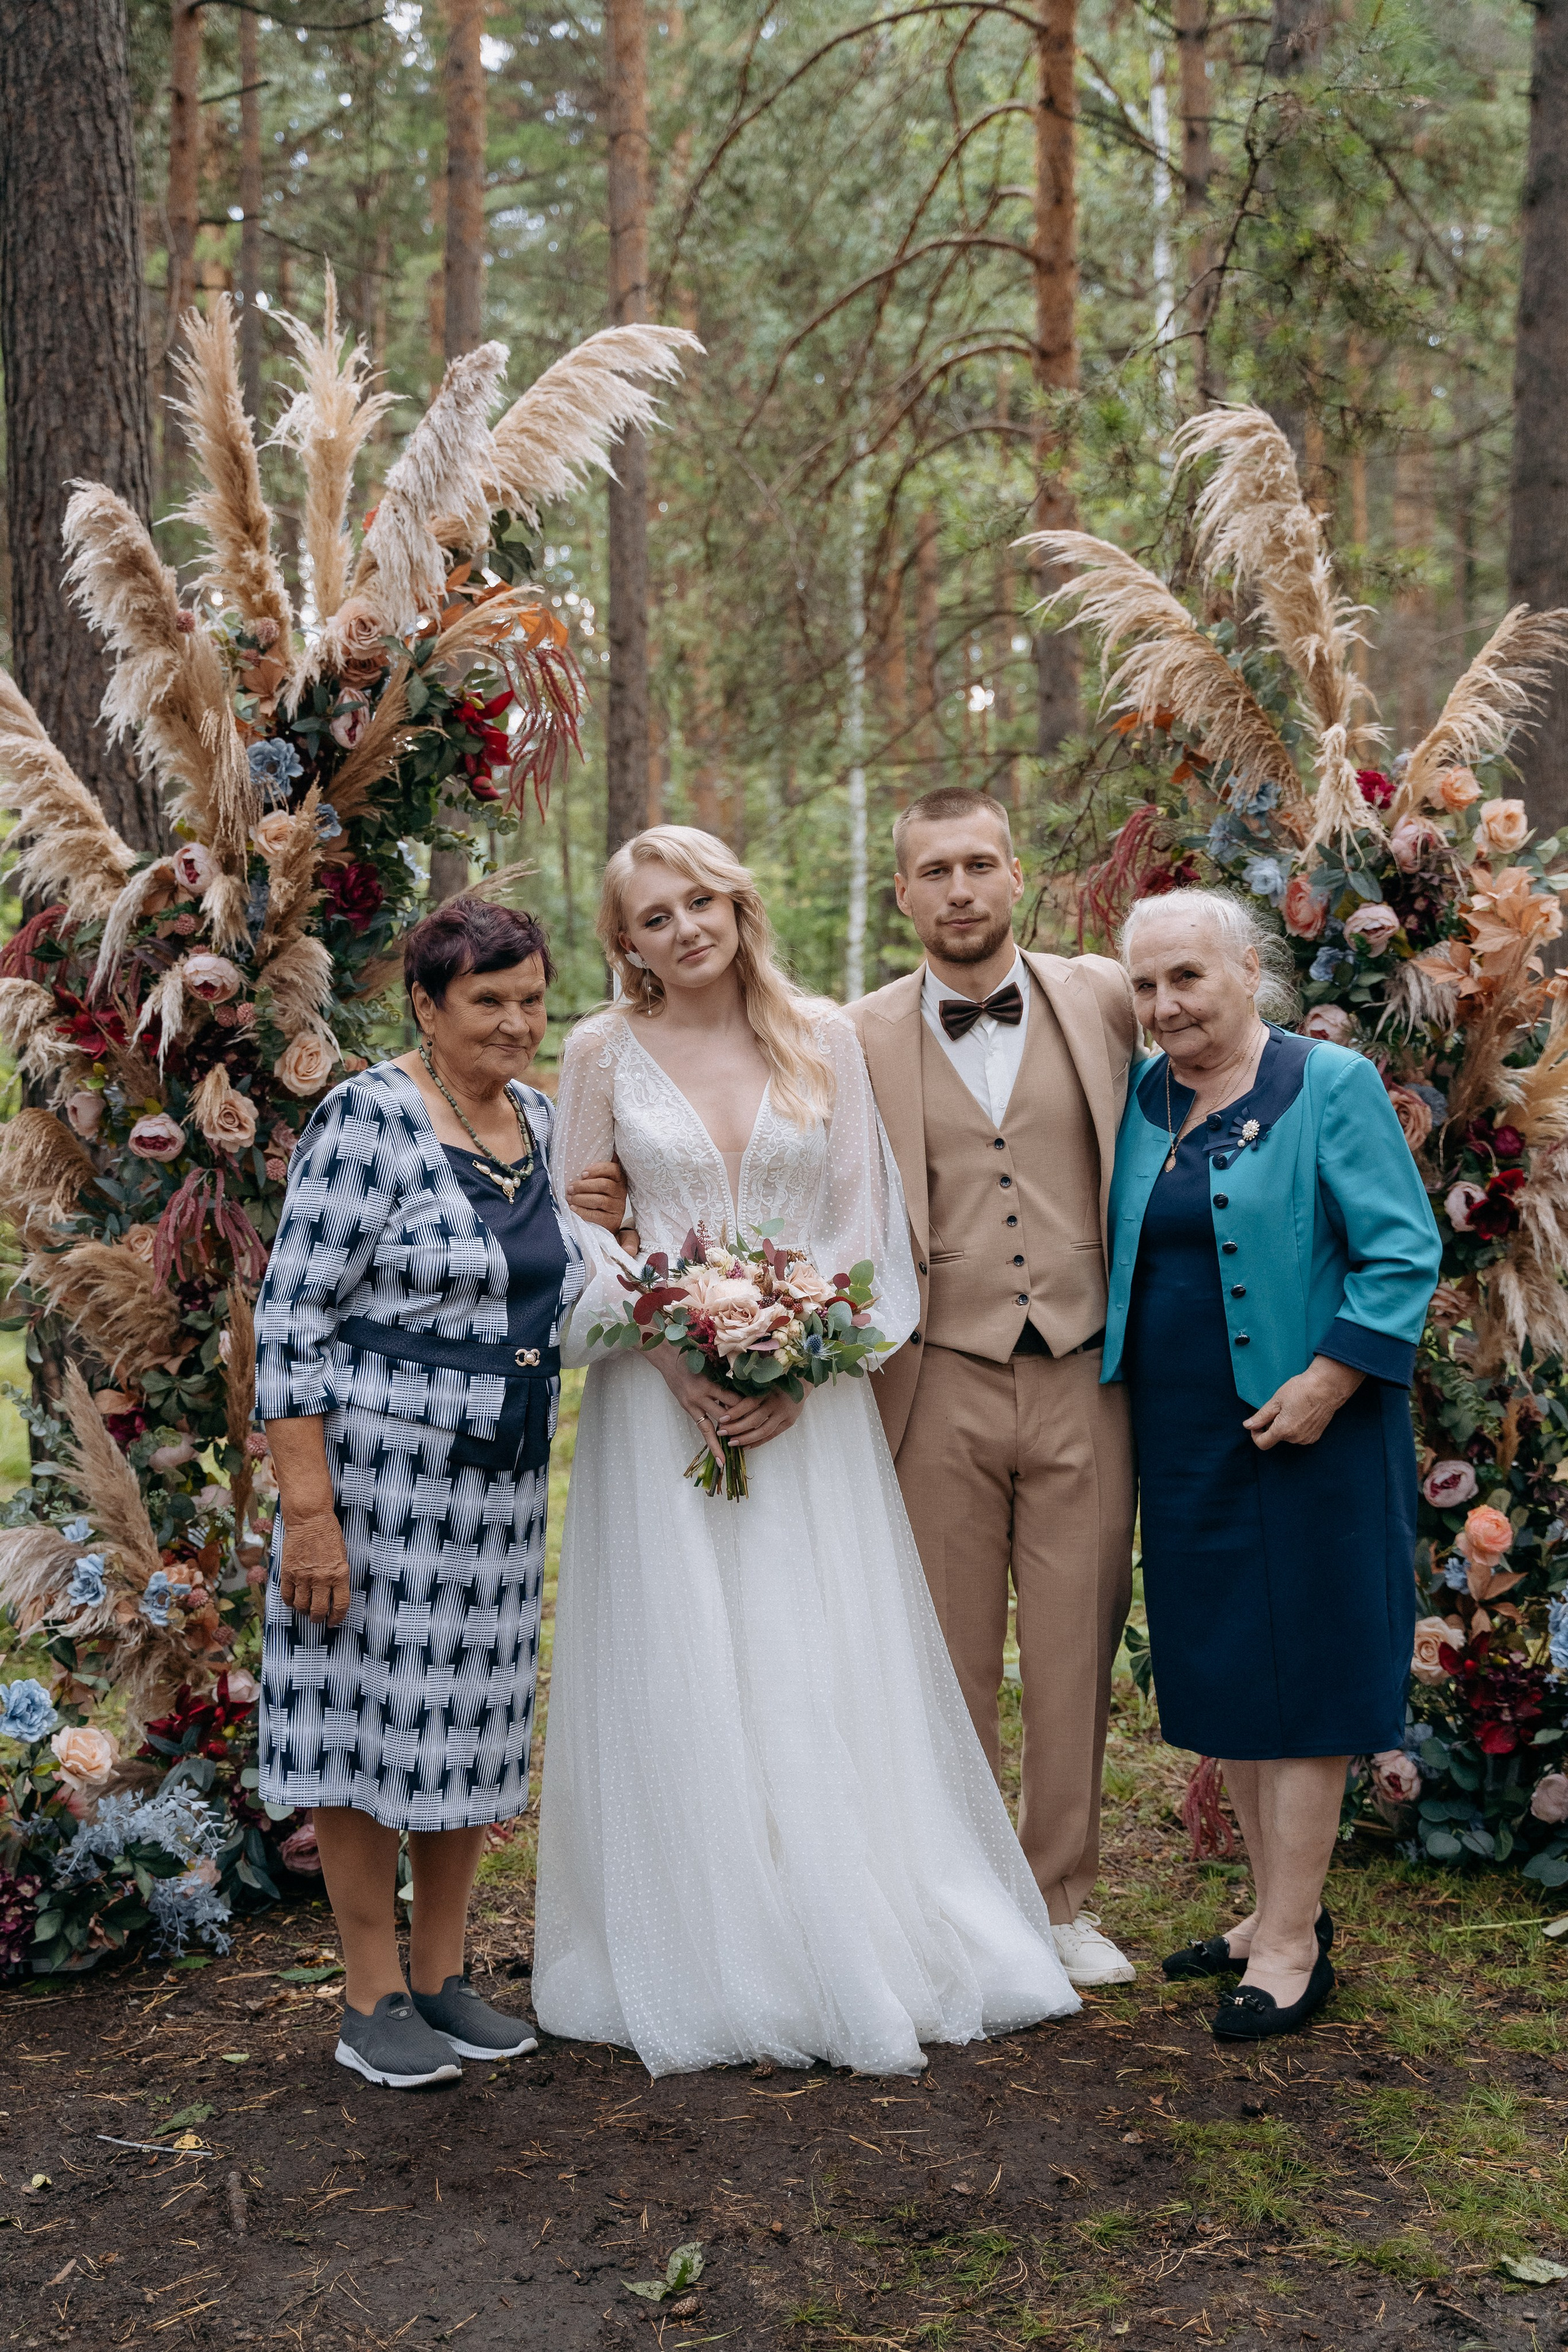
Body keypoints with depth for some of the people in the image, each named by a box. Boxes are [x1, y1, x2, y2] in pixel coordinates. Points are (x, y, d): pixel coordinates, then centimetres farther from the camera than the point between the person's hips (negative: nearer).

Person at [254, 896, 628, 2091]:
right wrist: (308, 1508, -20)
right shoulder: (368, 1118, -13)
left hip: (504, 1482, 7)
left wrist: (613, 1224, 3)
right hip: (379, 1469, -7)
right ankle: (372, 2000, 17)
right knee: (374, 1712, 3)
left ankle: (444, 1975, 29)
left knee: (475, 1720, 13)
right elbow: (291, 1317, -15)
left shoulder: (538, 1117, 9)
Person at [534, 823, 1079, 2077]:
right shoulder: (604, 1052, 2)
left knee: (826, 1673, 3)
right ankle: (702, 1960, 14)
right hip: (660, 1396, 0)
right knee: (678, 1677, 2)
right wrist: (671, 1361, -11)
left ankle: (857, 1948, 16)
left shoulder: (823, 1036, 3)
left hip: (807, 1394, 1)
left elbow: (865, 1220, 3)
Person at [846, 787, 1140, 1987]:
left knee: (1075, 1654, 8)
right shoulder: (862, 1037, 1)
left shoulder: (1106, 998, 3)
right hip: (942, 1384, -1)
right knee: (947, 1663, 8)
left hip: (1084, 1380, 1)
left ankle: (1065, 1899, 24)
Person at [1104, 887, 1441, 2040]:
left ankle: (1292, 1947, 9)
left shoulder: (1333, 1084, -8)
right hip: (1183, 1442, 6)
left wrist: (1324, 1386, -18)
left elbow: (1403, 1254, -12)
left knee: (1297, 1677, 0)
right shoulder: (1142, 1098, 9)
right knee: (1219, 1675, 12)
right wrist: (1123, 1378, 9)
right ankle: (1278, 1909, 27)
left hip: (1302, 1435, -6)